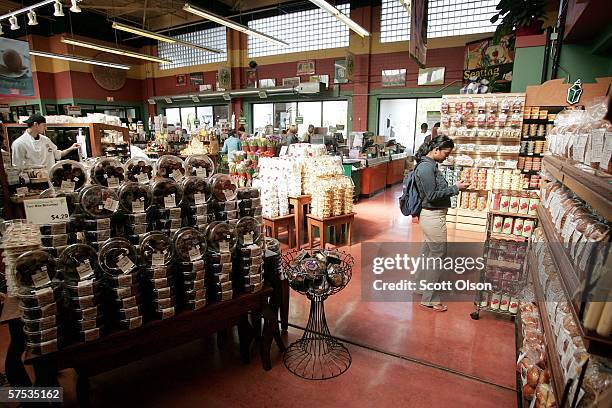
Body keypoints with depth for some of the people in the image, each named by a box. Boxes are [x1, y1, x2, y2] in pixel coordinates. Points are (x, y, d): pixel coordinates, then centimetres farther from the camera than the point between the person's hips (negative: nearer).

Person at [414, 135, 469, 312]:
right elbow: (432, 195, -22)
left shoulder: (429, 165, 10)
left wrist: (455, 186, 6)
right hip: (434, 217, -10)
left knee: (428, 253, 22)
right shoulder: (427, 167, -20)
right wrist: (455, 188, -16)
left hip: (429, 216, 10)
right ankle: (429, 299, 12)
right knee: (438, 256, 0)